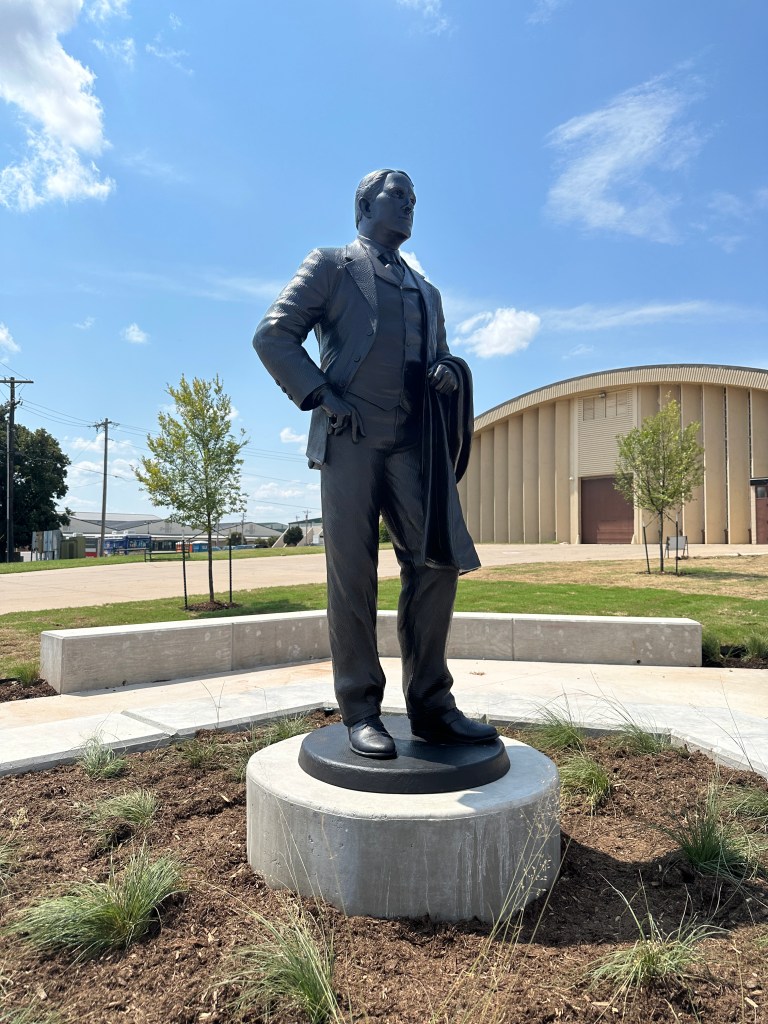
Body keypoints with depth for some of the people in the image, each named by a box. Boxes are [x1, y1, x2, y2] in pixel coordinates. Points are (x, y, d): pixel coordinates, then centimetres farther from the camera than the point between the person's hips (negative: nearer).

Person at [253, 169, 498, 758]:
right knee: (352, 575, -4)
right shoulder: (330, 266, 13)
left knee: (437, 562, -4)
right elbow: (273, 336, 2)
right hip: (351, 438, -4)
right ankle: (361, 712, 6)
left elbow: (440, 357, 30)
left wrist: (449, 372, 5)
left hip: (412, 442, 5)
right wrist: (321, 397, -10)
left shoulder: (425, 291, 29)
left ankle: (431, 706, 7)